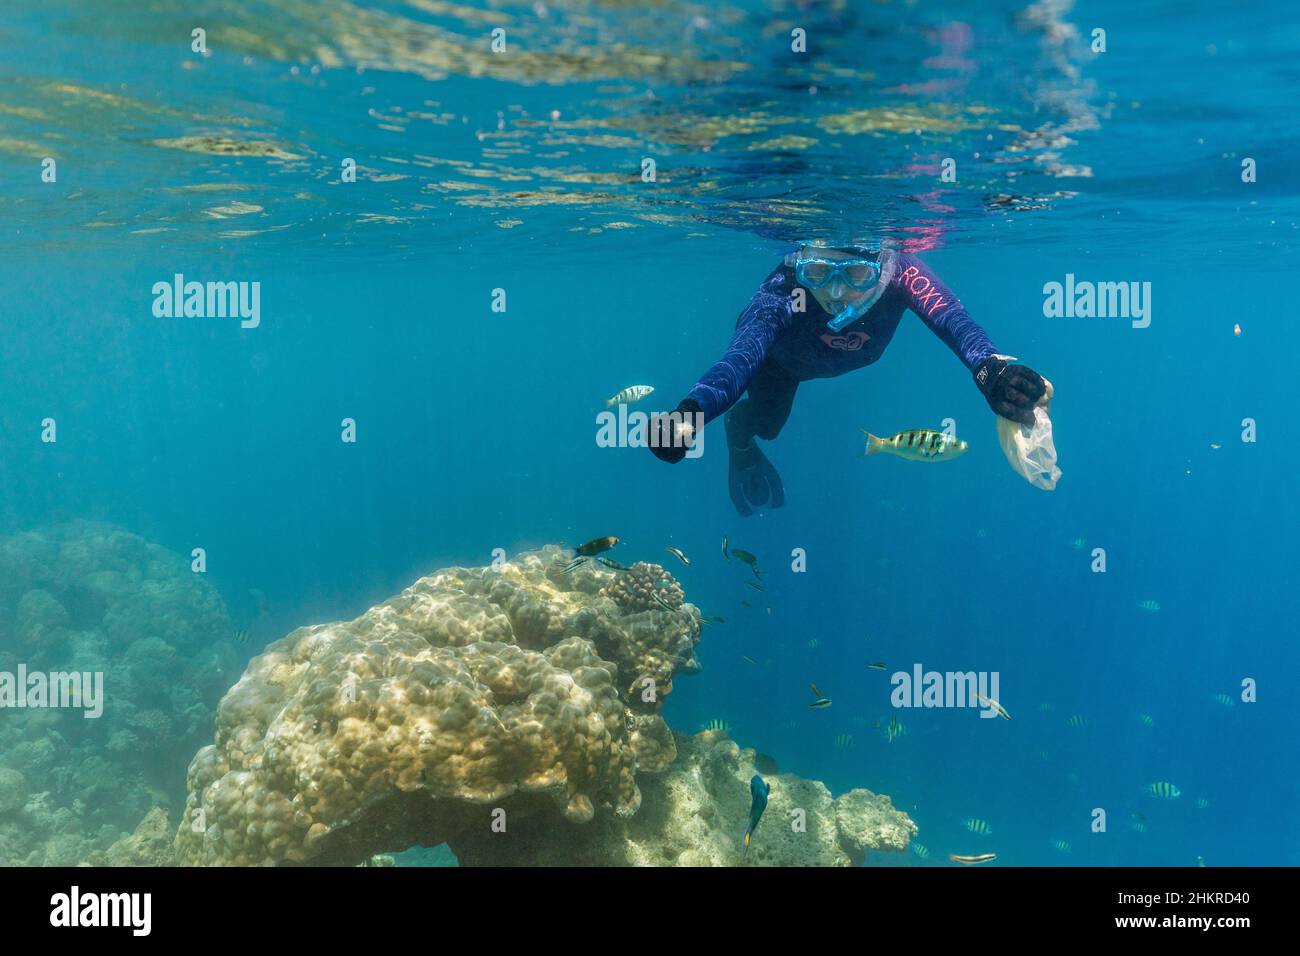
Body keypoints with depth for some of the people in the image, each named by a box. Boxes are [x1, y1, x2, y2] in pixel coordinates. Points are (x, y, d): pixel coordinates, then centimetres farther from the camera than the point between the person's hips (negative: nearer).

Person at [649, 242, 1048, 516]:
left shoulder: (900, 273, -43)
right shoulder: (780, 295, -48)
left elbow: (950, 318, -59)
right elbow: (743, 354, -62)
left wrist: (989, 367, -82)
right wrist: (690, 412, -83)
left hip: (844, 356, 3)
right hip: (780, 355, -3)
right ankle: (742, 452, 42)